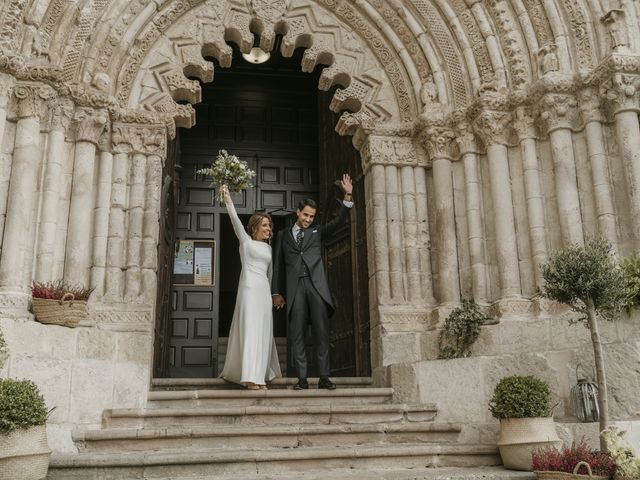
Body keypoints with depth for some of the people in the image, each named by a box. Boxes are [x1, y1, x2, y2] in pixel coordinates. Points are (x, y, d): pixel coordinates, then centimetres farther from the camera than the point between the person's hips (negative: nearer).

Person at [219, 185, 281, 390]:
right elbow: (235, 220, -7)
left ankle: (260, 375, 9)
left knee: (263, 332, 4)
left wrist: (272, 293, 24)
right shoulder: (246, 241, 5)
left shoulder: (268, 247, 19)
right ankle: (251, 377, -17)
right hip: (249, 288, -6)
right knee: (249, 329, -13)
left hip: (264, 290, 6)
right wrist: (227, 199, -18)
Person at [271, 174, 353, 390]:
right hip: (294, 287, 0)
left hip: (316, 285, 0)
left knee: (321, 332, -4)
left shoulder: (317, 232, 18)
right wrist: (276, 292, 7)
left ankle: (324, 377, -1)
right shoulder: (283, 235, 17)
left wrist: (347, 196, -8)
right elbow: (278, 265, 14)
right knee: (297, 334, -1)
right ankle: (302, 379, 1)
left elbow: (338, 221, 5)